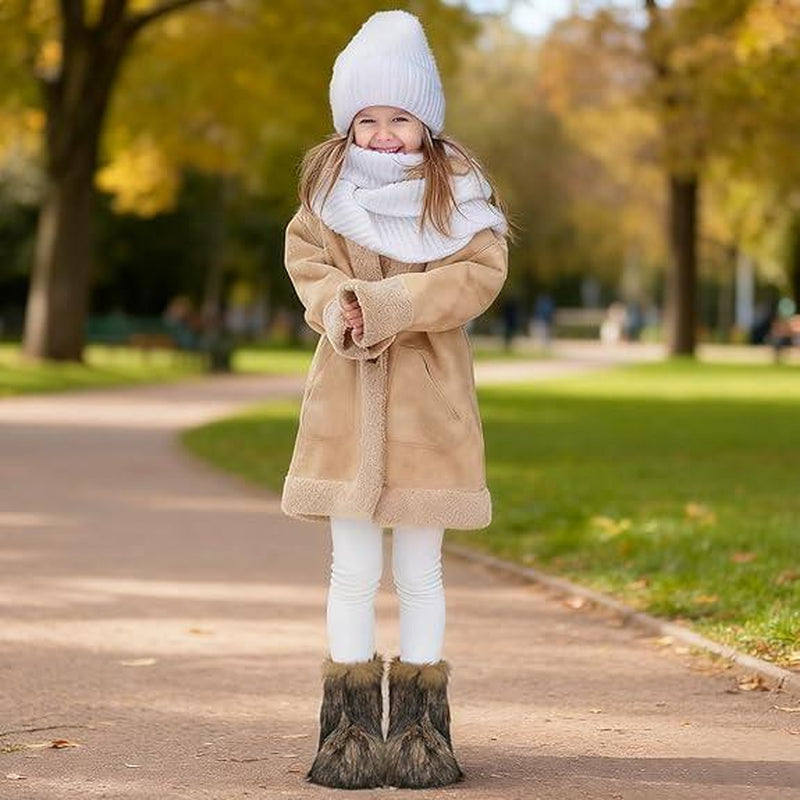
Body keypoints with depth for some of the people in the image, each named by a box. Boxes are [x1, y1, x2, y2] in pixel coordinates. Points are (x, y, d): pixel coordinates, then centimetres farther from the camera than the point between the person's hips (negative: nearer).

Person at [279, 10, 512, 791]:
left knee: (420, 572, 7)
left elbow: (479, 273, -12)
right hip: (346, 402, 1)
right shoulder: (328, 186, 5)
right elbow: (306, 261, 5)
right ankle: (350, 725, 13)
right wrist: (335, 307, -18)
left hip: (428, 405, -1)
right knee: (353, 572, 5)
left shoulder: (457, 191, -1)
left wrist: (383, 304, -21)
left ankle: (421, 726, 15)